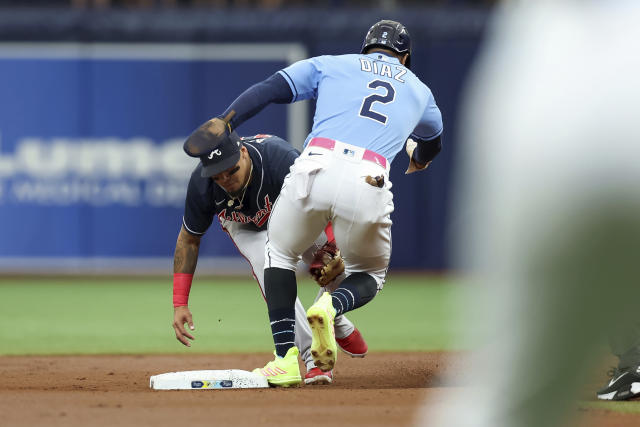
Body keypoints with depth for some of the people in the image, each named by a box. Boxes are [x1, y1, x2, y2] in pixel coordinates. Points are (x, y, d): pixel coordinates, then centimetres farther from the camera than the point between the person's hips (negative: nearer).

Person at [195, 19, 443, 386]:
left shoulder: (331, 64, 26)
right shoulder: (419, 90, 33)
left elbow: (270, 89, 11)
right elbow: (433, 142, 54)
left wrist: (223, 124, 4)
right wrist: (418, 159, 77)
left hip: (315, 170, 0)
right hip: (368, 182, 0)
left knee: (280, 253, 26)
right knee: (370, 274, 25)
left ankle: (287, 358, 8)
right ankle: (332, 307, -12)